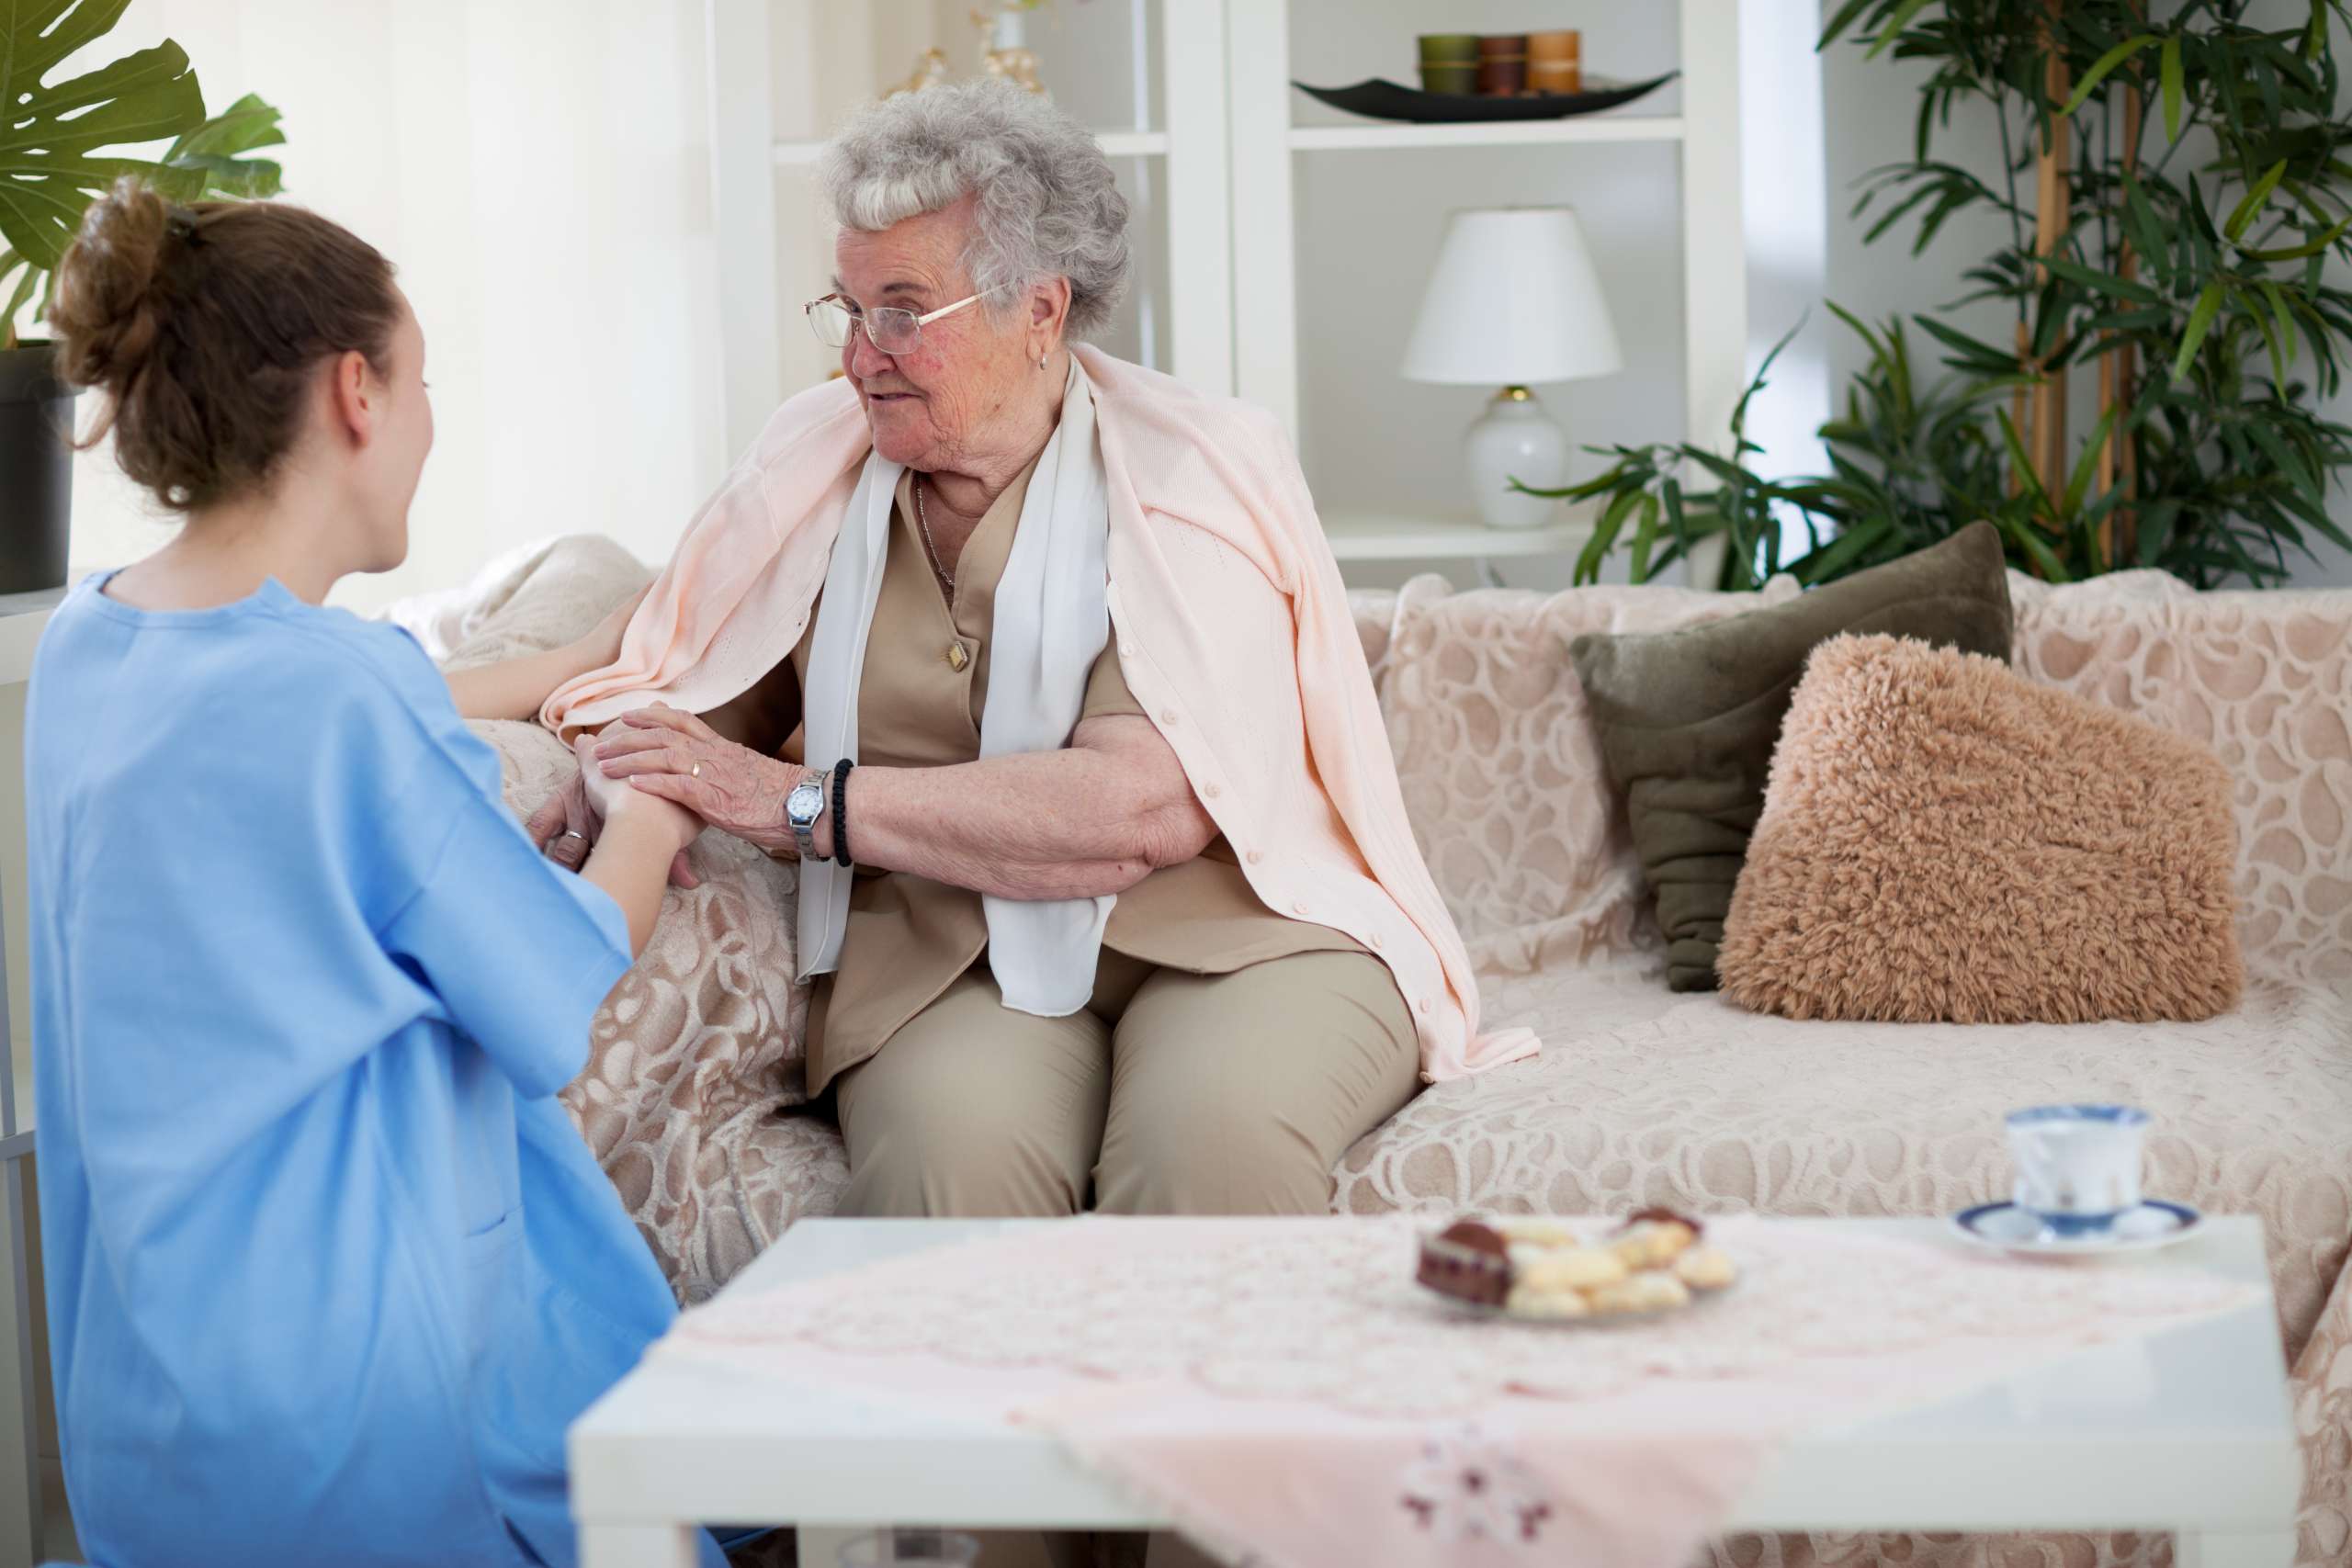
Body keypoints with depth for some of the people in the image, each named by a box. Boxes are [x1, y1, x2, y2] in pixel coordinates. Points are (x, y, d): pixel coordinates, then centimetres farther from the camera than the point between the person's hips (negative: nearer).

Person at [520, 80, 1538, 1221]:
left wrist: (804, 803, -17)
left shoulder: (1192, 475, -5)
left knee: (1216, 1148, -37)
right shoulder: (813, 465, 11)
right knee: (953, 1156, -34)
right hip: (950, 971, 2)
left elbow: (1146, 807, -19)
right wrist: (627, 784, -4)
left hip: (1235, 944, -2)